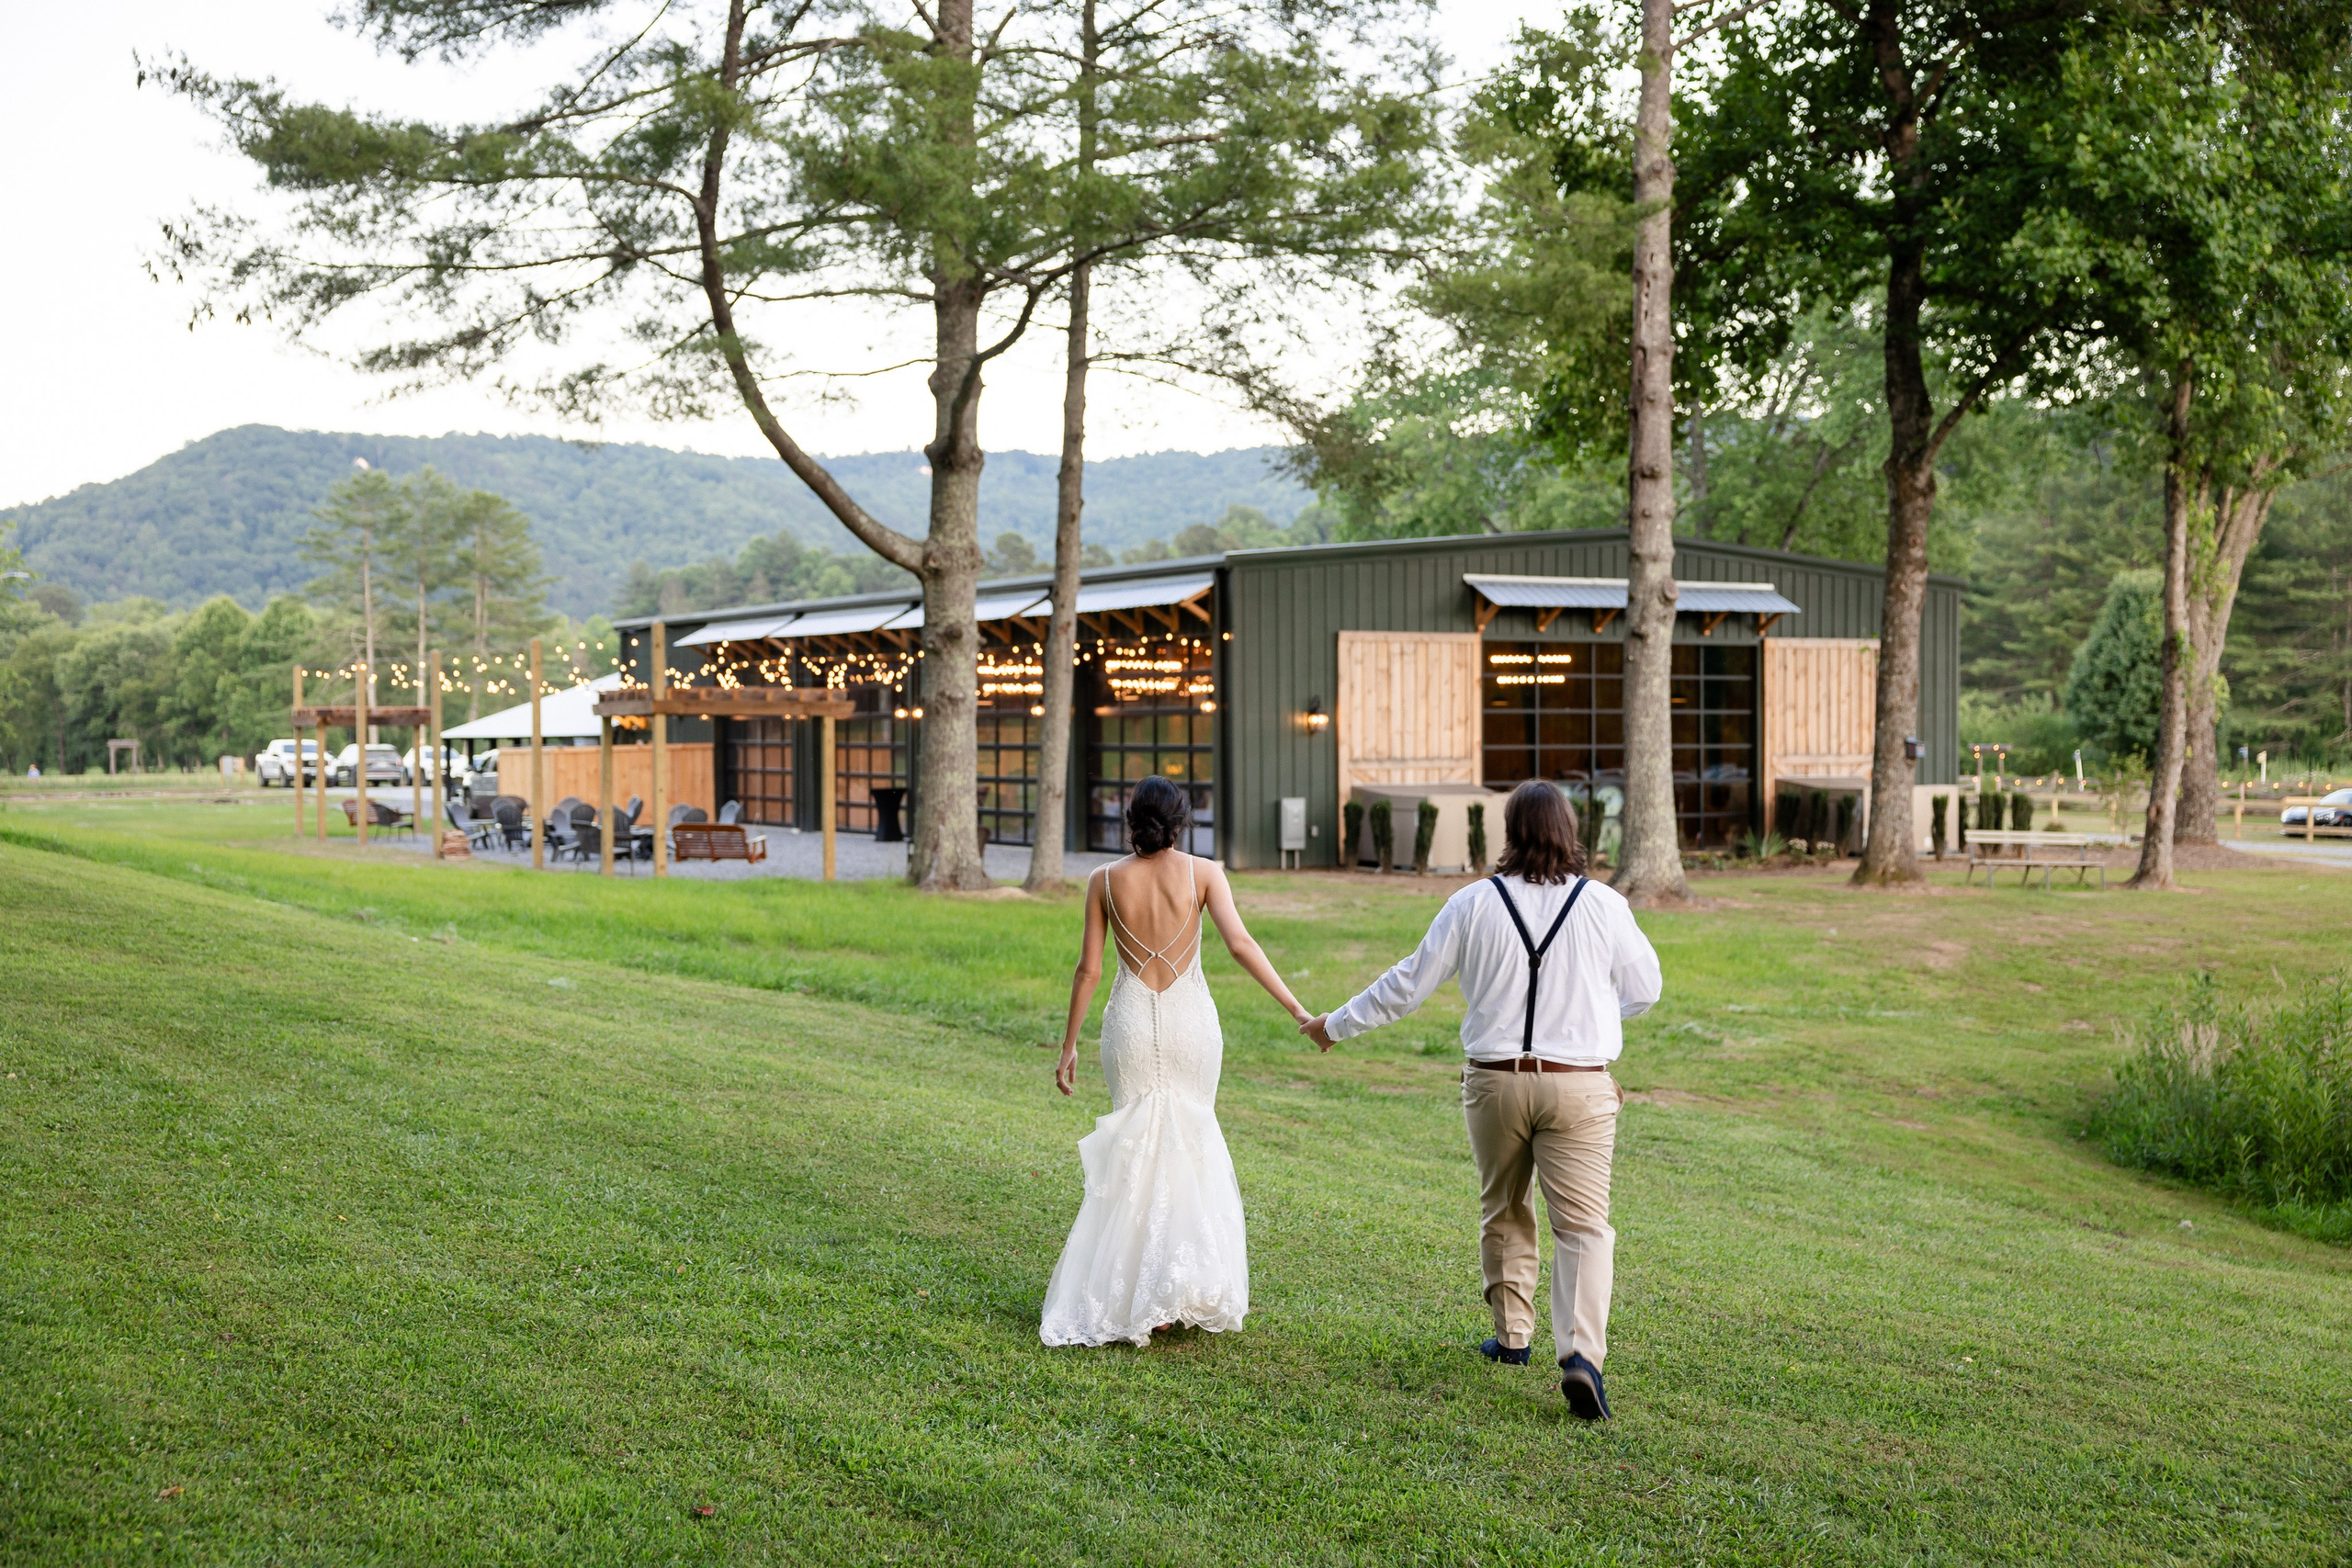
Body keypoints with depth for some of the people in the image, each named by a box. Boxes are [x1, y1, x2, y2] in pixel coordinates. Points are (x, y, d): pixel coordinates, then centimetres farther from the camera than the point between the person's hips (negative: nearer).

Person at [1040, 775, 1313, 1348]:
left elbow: (1089, 969, 0)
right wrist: (1297, 1010, -12)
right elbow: (1240, 944, -13)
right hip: (1191, 1022, 0)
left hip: (1132, 1024, 1)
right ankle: (1186, 1277, 6)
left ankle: (1139, 1299, 8)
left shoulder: (1105, 880, -1)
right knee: (1190, 1143, 14)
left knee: (1136, 1150, 10)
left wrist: (1069, 1045, 9)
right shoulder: (1202, 873, -4)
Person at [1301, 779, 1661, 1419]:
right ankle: (1582, 1353, -18)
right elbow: (1642, 988, 9)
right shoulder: (1604, 905, -4)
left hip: (1495, 1082, 1)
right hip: (1578, 1086, -1)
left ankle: (1511, 1336, 30)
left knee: (1503, 1211, 21)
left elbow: (1409, 982, 3)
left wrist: (1337, 1025, 17)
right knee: (1582, 1223, -1)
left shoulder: (1473, 904, -3)